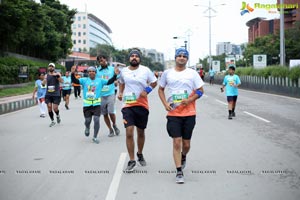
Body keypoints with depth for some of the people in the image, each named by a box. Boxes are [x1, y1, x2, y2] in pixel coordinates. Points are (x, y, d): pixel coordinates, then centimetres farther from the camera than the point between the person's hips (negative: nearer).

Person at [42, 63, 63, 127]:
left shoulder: (57, 74, -2)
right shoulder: (46, 75, 9)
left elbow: (61, 81, -17)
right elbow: (43, 84, 7)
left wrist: (58, 76, -34)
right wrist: (44, 80, -15)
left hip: (56, 94, -3)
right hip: (48, 94, 3)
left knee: (55, 108, -8)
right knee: (49, 108, 0)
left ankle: (58, 116, 25)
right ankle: (52, 121, 15)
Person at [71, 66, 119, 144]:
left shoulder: (100, 80, 5)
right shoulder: (84, 80, 3)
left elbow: (109, 82, -1)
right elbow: (75, 81, -6)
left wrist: (115, 75, -13)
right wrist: (72, 73, -23)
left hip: (97, 104, 0)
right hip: (87, 104, 0)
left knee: (96, 119, -9)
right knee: (87, 120, 7)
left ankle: (95, 137, 6)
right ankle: (87, 128, 45)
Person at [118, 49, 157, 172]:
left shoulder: (145, 70, -2)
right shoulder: (123, 71, 5)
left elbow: (154, 82, 7)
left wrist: (147, 91, -9)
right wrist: (120, 92, 8)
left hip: (142, 105, 0)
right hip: (127, 105, 0)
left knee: (141, 132, 13)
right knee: (129, 132, -11)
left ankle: (140, 154, 36)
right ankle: (131, 161, -3)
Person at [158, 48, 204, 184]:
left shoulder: (192, 73, 3)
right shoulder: (167, 73, 6)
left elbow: (200, 90, 4)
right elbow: (161, 89, 15)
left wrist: (189, 100, -13)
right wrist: (165, 104, -1)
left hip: (189, 113, 0)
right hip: (173, 113, 0)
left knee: (186, 143, 9)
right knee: (177, 142, -6)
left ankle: (183, 157, 42)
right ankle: (179, 172, 0)